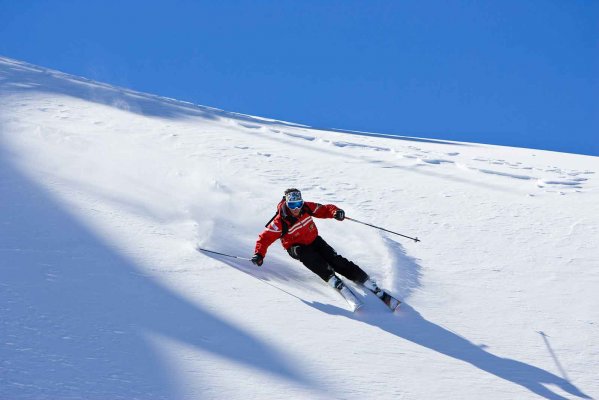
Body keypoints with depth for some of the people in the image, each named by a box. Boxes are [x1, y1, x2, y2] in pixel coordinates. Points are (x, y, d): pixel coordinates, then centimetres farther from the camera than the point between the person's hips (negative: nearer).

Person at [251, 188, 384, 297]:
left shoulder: (307, 207, -16)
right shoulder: (280, 222, -25)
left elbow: (325, 209, -8)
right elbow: (265, 237, -24)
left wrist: (336, 212, -29)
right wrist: (259, 254, -39)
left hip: (313, 240, 2)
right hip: (295, 247, -2)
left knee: (334, 259, -15)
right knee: (304, 254, -37)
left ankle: (364, 280, -16)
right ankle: (331, 278, -41)